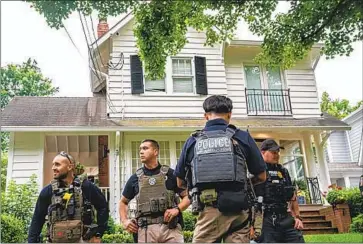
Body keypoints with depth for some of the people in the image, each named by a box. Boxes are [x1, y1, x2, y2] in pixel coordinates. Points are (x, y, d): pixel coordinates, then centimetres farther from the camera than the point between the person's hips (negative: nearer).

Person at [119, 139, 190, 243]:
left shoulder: (170, 174, 8)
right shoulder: (135, 178, 13)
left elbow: (187, 197, 8)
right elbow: (123, 202, 25)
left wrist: (177, 209, -10)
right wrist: (124, 221, 9)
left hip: (170, 227, -1)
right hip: (146, 229, 2)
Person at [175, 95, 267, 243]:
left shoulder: (193, 141, 7)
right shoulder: (242, 137, 4)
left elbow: (180, 182, 13)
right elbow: (261, 176, 10)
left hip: (208, 212, 0)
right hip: (237, 211, 0)